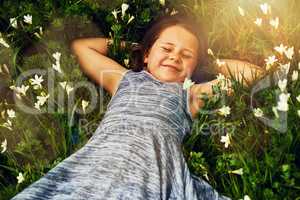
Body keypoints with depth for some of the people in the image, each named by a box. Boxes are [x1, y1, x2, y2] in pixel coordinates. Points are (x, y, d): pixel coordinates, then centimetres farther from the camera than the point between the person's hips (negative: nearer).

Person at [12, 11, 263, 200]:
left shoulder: (193, 94, 29)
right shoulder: (124, 78, 34)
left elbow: (251, 72, 32)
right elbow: (80, 46, 43)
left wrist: (203, 59, 38)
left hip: (155, 166, 0)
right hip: (100, 156, 1)